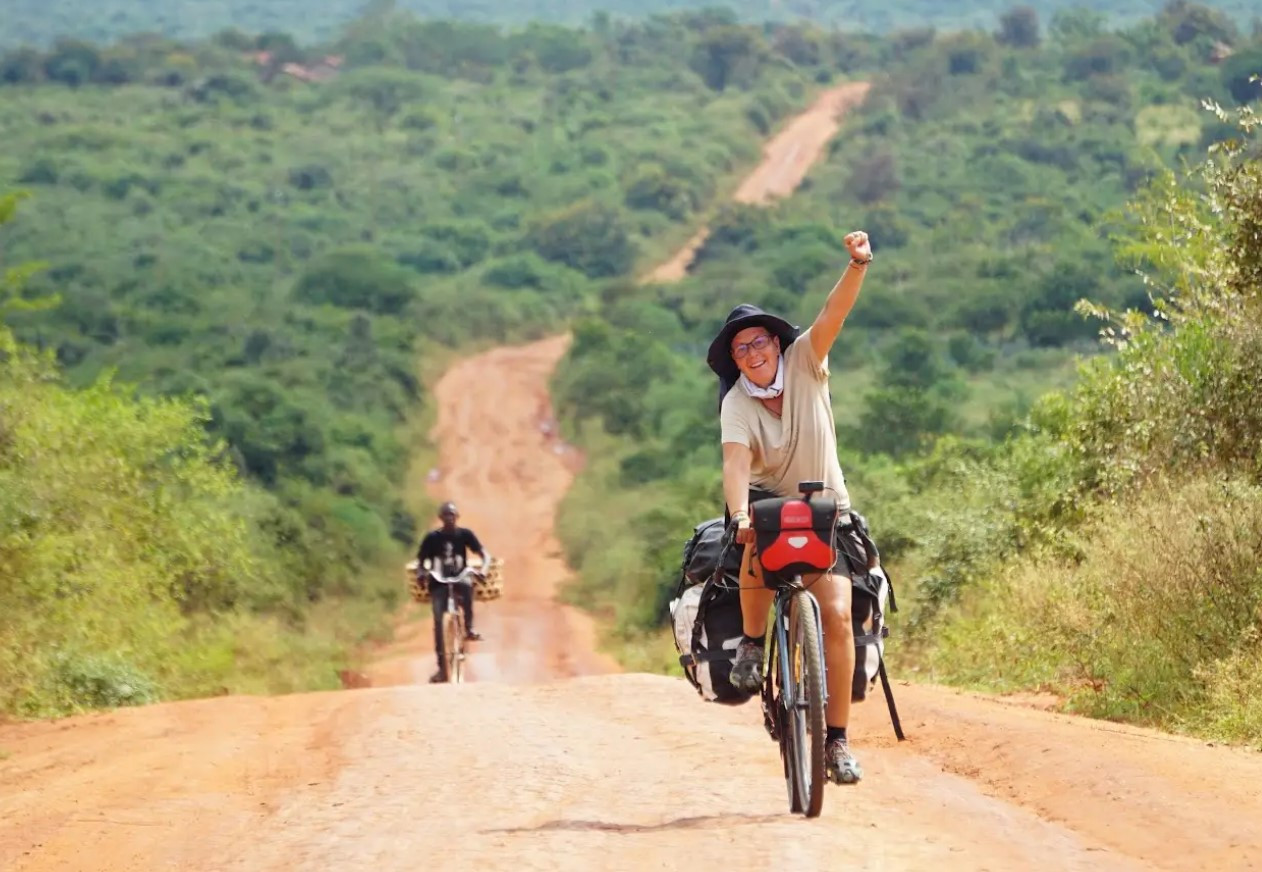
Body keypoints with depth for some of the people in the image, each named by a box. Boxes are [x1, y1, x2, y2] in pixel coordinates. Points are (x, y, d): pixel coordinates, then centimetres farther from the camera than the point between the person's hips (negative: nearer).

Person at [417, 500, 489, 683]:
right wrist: (421, 574, -20)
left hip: (460, 580, 0)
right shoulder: (432, 537, -2)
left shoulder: (465, 534, -1)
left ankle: (469, 628, -25)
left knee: (467, 585, -36)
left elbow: (484, 555, -4)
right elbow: (420, 562, 3)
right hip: (439, 584, 0)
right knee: (438, 619, -17)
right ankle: (442, 667, -14)